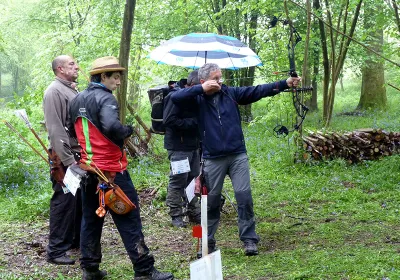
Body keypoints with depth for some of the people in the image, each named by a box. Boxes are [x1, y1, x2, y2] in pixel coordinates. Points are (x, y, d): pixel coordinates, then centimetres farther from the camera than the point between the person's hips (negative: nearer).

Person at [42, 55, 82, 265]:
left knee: (80, 200, 15)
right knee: (64, 202, -6)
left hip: (79, 155, 9)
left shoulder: (71, 90, 16)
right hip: (65, 158, -9)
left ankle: (76, 239, 28)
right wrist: (67, 159, -23)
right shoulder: (55, 91, -14)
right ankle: (55, 250, 1)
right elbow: (55, 129, -21)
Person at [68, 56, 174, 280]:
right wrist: (128, 131, -14)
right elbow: (112, 126, -32)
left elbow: (74, 131, 21)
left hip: (88, 168, 8)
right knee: (129, 220, -3)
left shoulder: (77, 100, 12)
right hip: (111, 169, -8)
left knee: (91, 219, 14)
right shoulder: (105, 98, -15)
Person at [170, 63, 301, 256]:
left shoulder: (231, 93, 4)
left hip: (238, 155, 1)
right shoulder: (198, 98, -1)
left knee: (244, 195, -4)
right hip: (213, 159, -1)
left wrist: (285, 84, -10)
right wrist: (201, 89, -20)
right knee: (212, 200, 8)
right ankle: (207, 241, 21)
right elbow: (175, 97, -16)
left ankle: (249, 239, 5)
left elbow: (258, 91, -1)